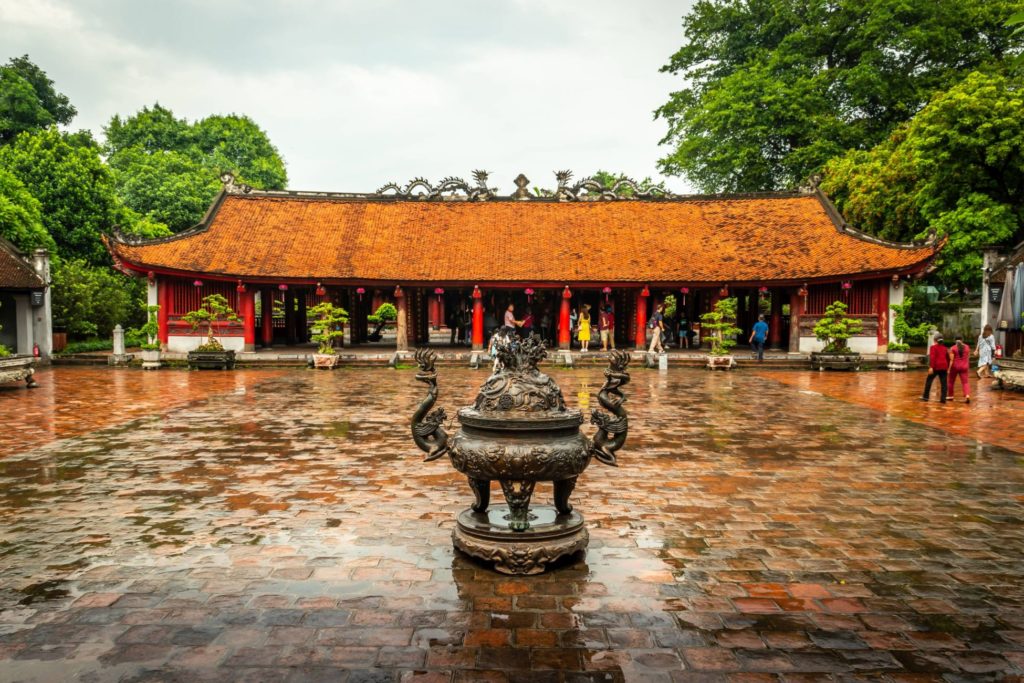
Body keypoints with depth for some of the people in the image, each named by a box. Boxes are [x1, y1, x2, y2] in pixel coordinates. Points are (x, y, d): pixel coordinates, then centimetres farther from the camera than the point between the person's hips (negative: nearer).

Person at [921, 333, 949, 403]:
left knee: (929, 381, 8)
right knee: (943, 383, 3)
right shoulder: (944, 347, 15)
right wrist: (947, 366, 26)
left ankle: (925, 396, 11)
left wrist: (931, 367, -21)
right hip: (944, 367, 5)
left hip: (936, 367, -5)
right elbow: (948, 357, 19)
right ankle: (943, 399, -1)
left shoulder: (933, 347, -5)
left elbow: (932, 357, -16)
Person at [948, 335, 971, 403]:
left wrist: (949, 369, -9)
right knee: (965, 382, 1)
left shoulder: (953, 348, -9)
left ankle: (951, 396, 23)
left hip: (955, 366, -2)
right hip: (964, 367, 2)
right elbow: (968, 358, 9)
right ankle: (967, 395, -20)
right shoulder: (967, 347, 2)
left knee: (951, 381, 14)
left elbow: (951, 360, -11)